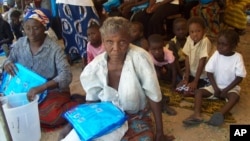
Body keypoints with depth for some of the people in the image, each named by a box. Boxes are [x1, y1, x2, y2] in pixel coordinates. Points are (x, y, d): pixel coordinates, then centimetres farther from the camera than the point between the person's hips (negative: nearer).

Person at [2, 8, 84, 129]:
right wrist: (7, 64, -13)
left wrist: (41, 88, -40)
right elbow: (10, 60, 15)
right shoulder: (19, 44, -1)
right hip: (26, 91, 5)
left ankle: (74, 104, -3)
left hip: (53, 92, -4)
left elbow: (66, 75, -26)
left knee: (48, 116, -29)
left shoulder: (54, 49, -17)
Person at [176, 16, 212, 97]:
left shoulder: (205, 42, -24)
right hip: (191, 73, 6)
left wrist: (195, 81, -18)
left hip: (202, 76, -6)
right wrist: (186, 77, -6)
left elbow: (202, 62, -22)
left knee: (188, 92, -17)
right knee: (179, 89, -6)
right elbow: (187, 58, -5)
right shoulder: (189, 39, -7)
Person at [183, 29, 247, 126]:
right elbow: (209, 72, -6)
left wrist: (226, 90, -18)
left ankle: (220, 115, -55)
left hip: (231, 87, -3)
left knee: (235, 97, -35)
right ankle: (197, 115, -37)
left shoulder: (237, 57, -14)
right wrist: (216, 88, -15)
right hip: (216, 86, 3)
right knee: (199, 91, -18)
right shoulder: (216, 54, -8)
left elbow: (239, 77, -14)